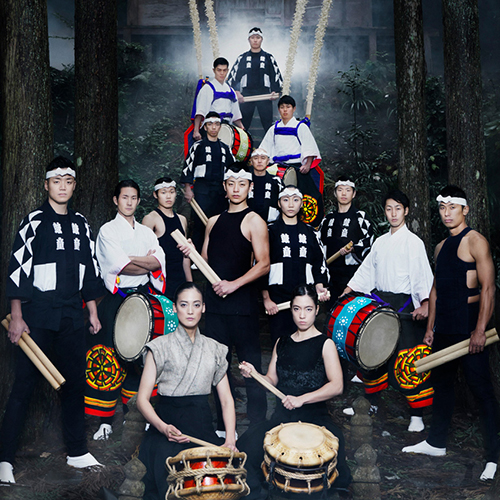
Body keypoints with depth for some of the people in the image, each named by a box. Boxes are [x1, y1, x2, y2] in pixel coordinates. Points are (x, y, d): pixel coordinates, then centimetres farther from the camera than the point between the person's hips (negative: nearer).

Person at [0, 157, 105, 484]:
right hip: (38, 314, -4)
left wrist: (93, 311, 14)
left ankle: (78, 452, 22)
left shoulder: (81, 224, 12)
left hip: (73, 316, 5)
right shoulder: (34, 222, -2)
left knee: (75, 382, 9)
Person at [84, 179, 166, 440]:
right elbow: (120, 266, -12)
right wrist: (147, 263, -3)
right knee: (109, 359, -7)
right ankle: (105, 419, 0)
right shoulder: (108, 230, 1)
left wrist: (130, 258, -10)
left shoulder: (146, 232, 15)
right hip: (116, 299, -4)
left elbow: (158, 262, -2)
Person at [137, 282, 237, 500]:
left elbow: (226, 399, 10)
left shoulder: (214, 349, 14)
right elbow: (142, 399, -2)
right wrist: (163, 427, -20)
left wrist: (230, 439, -6)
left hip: (202, 427, 3)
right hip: (166, 426, -3)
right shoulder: (161, 347, 3)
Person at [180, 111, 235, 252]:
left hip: (221, 190, 4)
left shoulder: (225, 148, 18)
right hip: (202, 189, -4)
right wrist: (188, 188, -8)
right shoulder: (198, 146, 6)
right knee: (200, 223, -8)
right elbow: (188, 167, 0)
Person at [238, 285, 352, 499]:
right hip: (282, 417, 4)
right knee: (247, 446, -22)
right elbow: (272, 381, 13)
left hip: (316, 417, -3)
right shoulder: (282, 343, 13)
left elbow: (337, 385, -14)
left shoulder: (325, 344, -3)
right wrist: (254, 374, -8)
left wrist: (302, 399, -25)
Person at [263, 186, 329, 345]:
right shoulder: (270, 231, 4)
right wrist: (266, 298, -5)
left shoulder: (309, 233, 15)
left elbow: (319, 263, 16)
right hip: (278, 301, -3)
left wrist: (319, 287, -1)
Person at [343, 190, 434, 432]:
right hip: (378, 302, 6)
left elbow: (423, 275, -13)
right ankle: (371, 402, 29)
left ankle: (417, 414, 4)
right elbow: (366, 271, 19)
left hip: (403, 305, -6)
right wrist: (346, 292, 13)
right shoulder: (380, 241, 14)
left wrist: (425, 304, -26)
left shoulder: (414, 242, -5)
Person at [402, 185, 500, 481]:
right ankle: (436, 443, 28)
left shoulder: (475, 241, -8)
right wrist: (430, 328, 16)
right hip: (444, 326, 8)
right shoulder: (441, 247, 16)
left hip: (469, 324, -8)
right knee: (443, 382, 15)